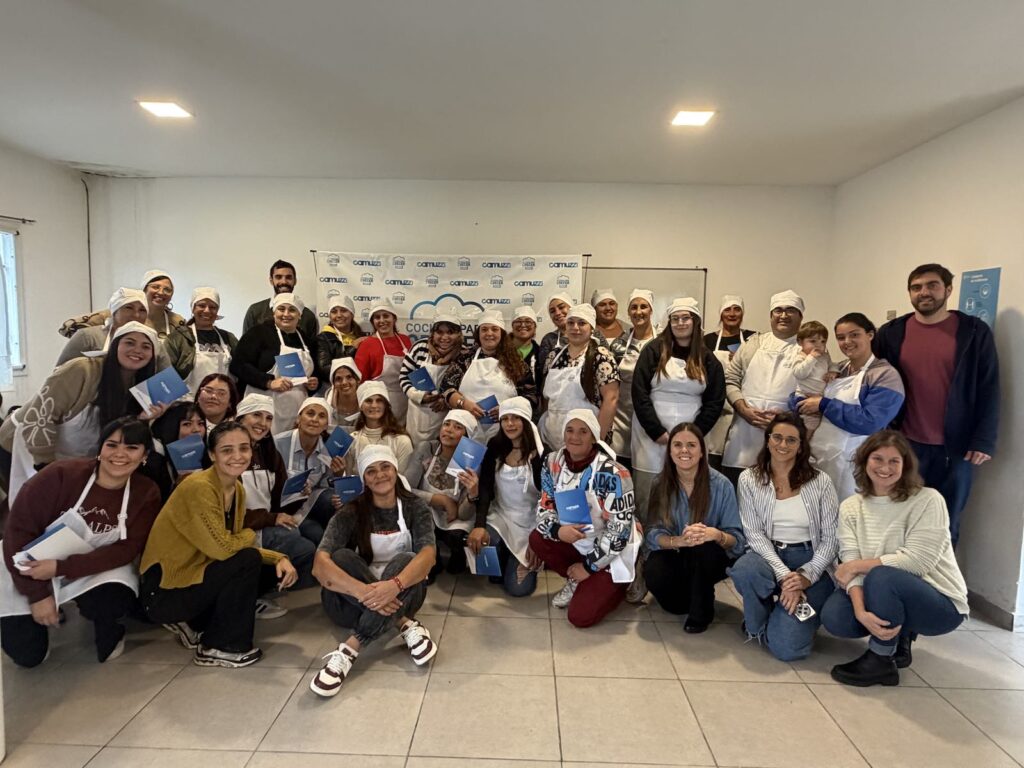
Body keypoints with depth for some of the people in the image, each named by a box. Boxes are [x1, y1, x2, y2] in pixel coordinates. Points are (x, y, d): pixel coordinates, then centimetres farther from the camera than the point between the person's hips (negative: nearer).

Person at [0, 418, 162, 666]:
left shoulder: (146, 494, -15)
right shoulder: (61, 474, -24)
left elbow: (127, 550, -17)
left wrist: (61, 567, -28)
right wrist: (38, 594, -17)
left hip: (96, 570, 1)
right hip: (33, 567, 0)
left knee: (113, 601, -30)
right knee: (26, 654, -4)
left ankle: (108, 630, 7)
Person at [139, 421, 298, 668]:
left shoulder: (237, 489, 2)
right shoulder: (198, 487, -24)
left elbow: (237, 543, 5)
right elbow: (222, 548, -29)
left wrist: (280, 558, -10)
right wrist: (249, 535, -8)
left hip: (194, 573, 8)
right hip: (163, 592, -8)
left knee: (273, 570, 1)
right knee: (249, 560, -23)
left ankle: (196, 624, 11)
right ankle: (218, 648, -6)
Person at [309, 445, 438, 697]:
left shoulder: (414, 508, -5)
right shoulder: (350, 513, -8)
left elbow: (428, 555, -25)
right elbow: (320, 565, -25)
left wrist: (394, 585, -45)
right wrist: (363, 591, -42)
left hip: (402, 594, 0)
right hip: (358, 599, 1)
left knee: (405, 560, -32)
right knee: (341, 557, -28)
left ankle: (349, 651, -34)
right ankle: (406, 625, -28)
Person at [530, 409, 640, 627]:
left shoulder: (611, 473, -25)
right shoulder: (553, 462, -8)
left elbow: (620, 528, -21)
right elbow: (544, 506, -3)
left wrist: (589, 566, -16)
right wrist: (557, 529, -26)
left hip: (612, 552, -6)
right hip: (576, 541, 6)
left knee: (581, 617, -16)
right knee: (537, 539, -21)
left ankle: (614, 586, 15)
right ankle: (576, 581, 5)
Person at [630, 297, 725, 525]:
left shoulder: (708, 359, 9)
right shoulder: (653, 351, 2)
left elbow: (715, 401, 6)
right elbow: (639, 394, -5)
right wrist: (658, 432, -11)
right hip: (652, 436, -1)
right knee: (647, 496, -1)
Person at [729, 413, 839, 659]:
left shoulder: (820, 481, -2)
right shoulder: (749, 479, -1)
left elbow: (831, 538, -3)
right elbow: (754, 534, -7)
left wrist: (807, 575, -17)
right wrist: (784, 575, -21)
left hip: (811, 562, -1)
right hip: (768, 556, 1)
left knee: (787, 647, -20)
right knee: (744, 571, -37)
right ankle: (757, 627, -3)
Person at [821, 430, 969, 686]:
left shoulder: (928, 500, -13)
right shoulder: (851, 507, -1)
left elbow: (918, 560, -21)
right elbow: (850, 563, -11)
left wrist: (858, 565, -16)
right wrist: (860, 611, -28)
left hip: (941, 604, -5)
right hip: (886, 596, 5)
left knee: (881, 576, -33)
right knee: (833, 617, -21)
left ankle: (880, 661, -11)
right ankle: (897, 639, 9)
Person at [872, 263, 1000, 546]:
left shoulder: (974, 331, -1)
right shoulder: (891, 332, 2)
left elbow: (988, 390, -1)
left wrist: (984, 441, -7)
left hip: (955, 446, -1)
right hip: (905, 445, 1)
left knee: (945, 524, 9)